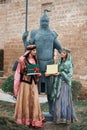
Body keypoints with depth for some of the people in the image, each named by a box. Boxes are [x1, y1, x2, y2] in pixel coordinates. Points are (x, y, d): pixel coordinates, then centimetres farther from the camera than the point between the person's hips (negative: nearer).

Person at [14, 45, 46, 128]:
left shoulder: (35, 60, 11)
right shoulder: (22, 59, -6)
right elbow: (18, 72, -4)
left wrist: (38, 74, -1)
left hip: (33, 83, 5)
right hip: (25, 82, -5)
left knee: (34, 100, 1)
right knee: (25, 100, 1)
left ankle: (34, 119, 5)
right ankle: (24, 119, 12)